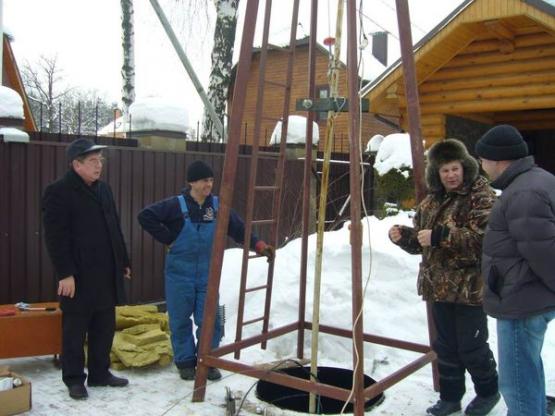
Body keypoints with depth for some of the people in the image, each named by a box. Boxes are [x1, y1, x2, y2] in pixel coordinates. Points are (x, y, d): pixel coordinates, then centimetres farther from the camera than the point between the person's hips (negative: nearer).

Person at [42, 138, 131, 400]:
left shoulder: (103, 189, 14)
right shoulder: (58, 191, -9)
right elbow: (55, 237, -15)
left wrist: (123, 261, 18)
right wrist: (65, 273, -19)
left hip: (106, 274, 7)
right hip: (78, 276, -7)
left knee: (104, 328, 13)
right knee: (75, 329, 5)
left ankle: (100, 373, 27)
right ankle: (74, 379, 18)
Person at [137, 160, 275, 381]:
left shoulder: (218, 206, -1)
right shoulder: (176, 205, -11)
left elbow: (239, 230, 3)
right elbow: (145, 216, -10)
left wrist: (259, 246, -9)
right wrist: (167, 238, -11)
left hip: (207, 275, 2)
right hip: (179, 274, -2)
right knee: (180, 320, 7)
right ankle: (185, 362, 24)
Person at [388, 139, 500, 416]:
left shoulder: (481, 196, -11)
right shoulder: (432, 200, 11)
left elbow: (482, 237, -25)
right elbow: (421, 242, 18)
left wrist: (440, 235, -29)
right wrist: (403, 236, -3)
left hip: (469, 287, -6)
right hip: (438, 286, 7)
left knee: (471, 346, 6)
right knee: (445, 346, 16)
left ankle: (488, 392, 32)